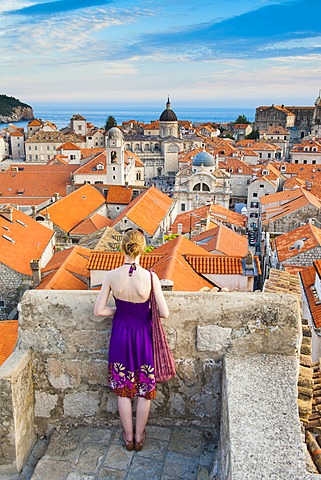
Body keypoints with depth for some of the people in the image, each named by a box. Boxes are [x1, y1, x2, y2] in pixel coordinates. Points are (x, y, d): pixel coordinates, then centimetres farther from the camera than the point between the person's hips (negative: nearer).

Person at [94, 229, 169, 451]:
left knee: (124, 388, 19)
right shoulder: (150, 277, -20)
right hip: (143, 335, -1)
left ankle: (128, 437, 34)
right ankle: (139, 437, 33)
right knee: (145, 389, 18)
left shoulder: (112, 275, -15)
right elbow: (165, 313, -17)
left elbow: (99, 310, -10)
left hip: (121, 334, 2)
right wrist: (147, 310, 3)